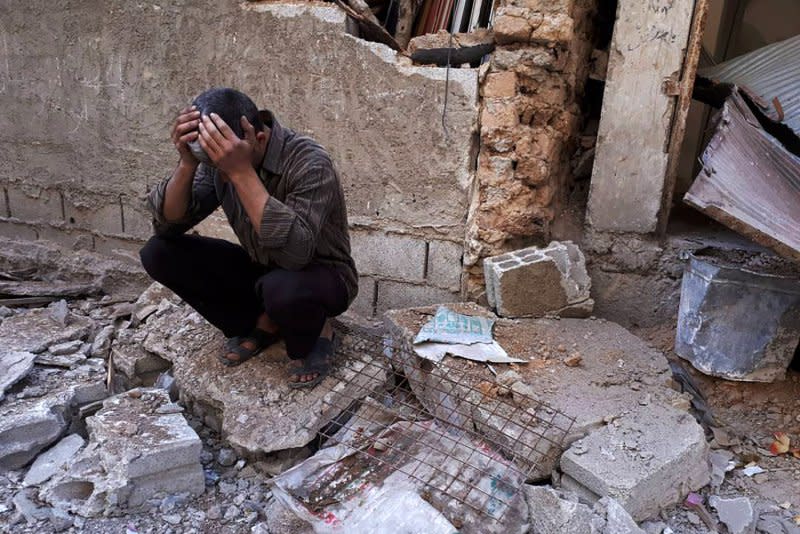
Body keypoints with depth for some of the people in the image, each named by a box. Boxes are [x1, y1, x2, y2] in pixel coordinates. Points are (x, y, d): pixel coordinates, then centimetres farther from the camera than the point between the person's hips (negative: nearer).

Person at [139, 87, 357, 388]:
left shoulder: (309, 163, -29)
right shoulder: (218, 161, -10)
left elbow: (295, 252, -42)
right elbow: (167, 226, -13)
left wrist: (242, 172, -43)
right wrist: (187, 163, -30)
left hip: (322, 276, -5)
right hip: (262, 270, 6)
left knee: (284, 288, -41)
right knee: (158, 253, -9)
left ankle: (315, 333, -3)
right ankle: (264, 324, 3)